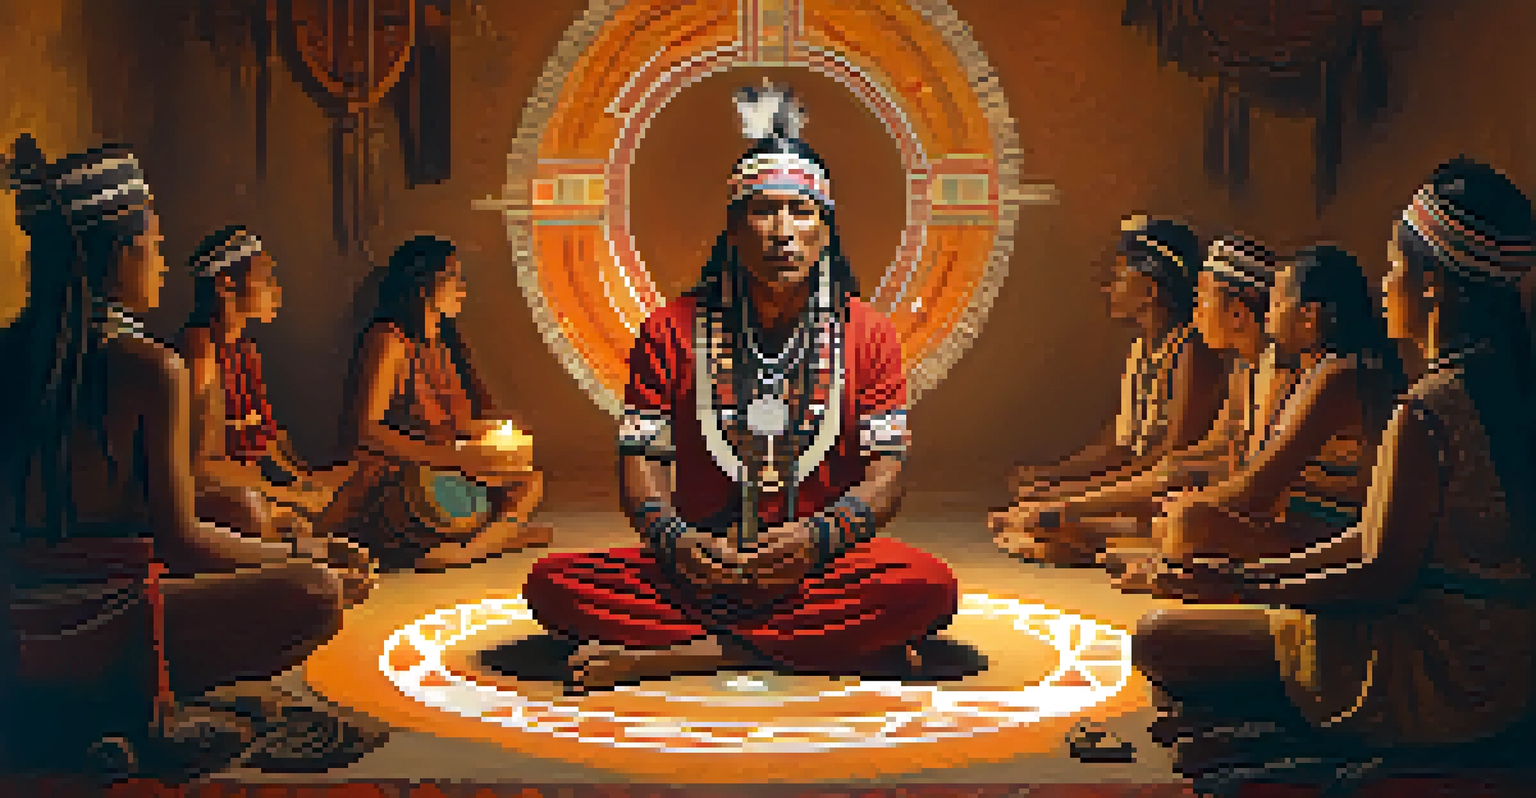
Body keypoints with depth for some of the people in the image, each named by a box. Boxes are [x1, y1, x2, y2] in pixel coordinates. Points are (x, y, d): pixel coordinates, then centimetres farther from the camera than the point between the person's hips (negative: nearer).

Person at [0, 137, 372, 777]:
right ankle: (146, 706, -4)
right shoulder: (148, 368, -12)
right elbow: (177, 540, -9)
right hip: (86, 639, -7)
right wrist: (299, 558, 4)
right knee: (316, 593, -6)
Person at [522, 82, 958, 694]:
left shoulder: (867, 335, 6)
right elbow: (641, 460, 2)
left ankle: (657, 657, -27)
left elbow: (886, 471, 0)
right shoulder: (673, 330, 7)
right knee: (555, 582, -25)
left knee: (928, 586, -33)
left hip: (821, 568, 0)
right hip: (699, 567, 1)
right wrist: (672, 536, -20)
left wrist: (819, 534, -21)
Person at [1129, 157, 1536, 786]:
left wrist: (1253, 589, -10)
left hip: (1433, 687, -10)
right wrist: (1263, 571, 8)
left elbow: (1386, 575, -21)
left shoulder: (1428, 411, -24)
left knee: (1159, 640, -9)